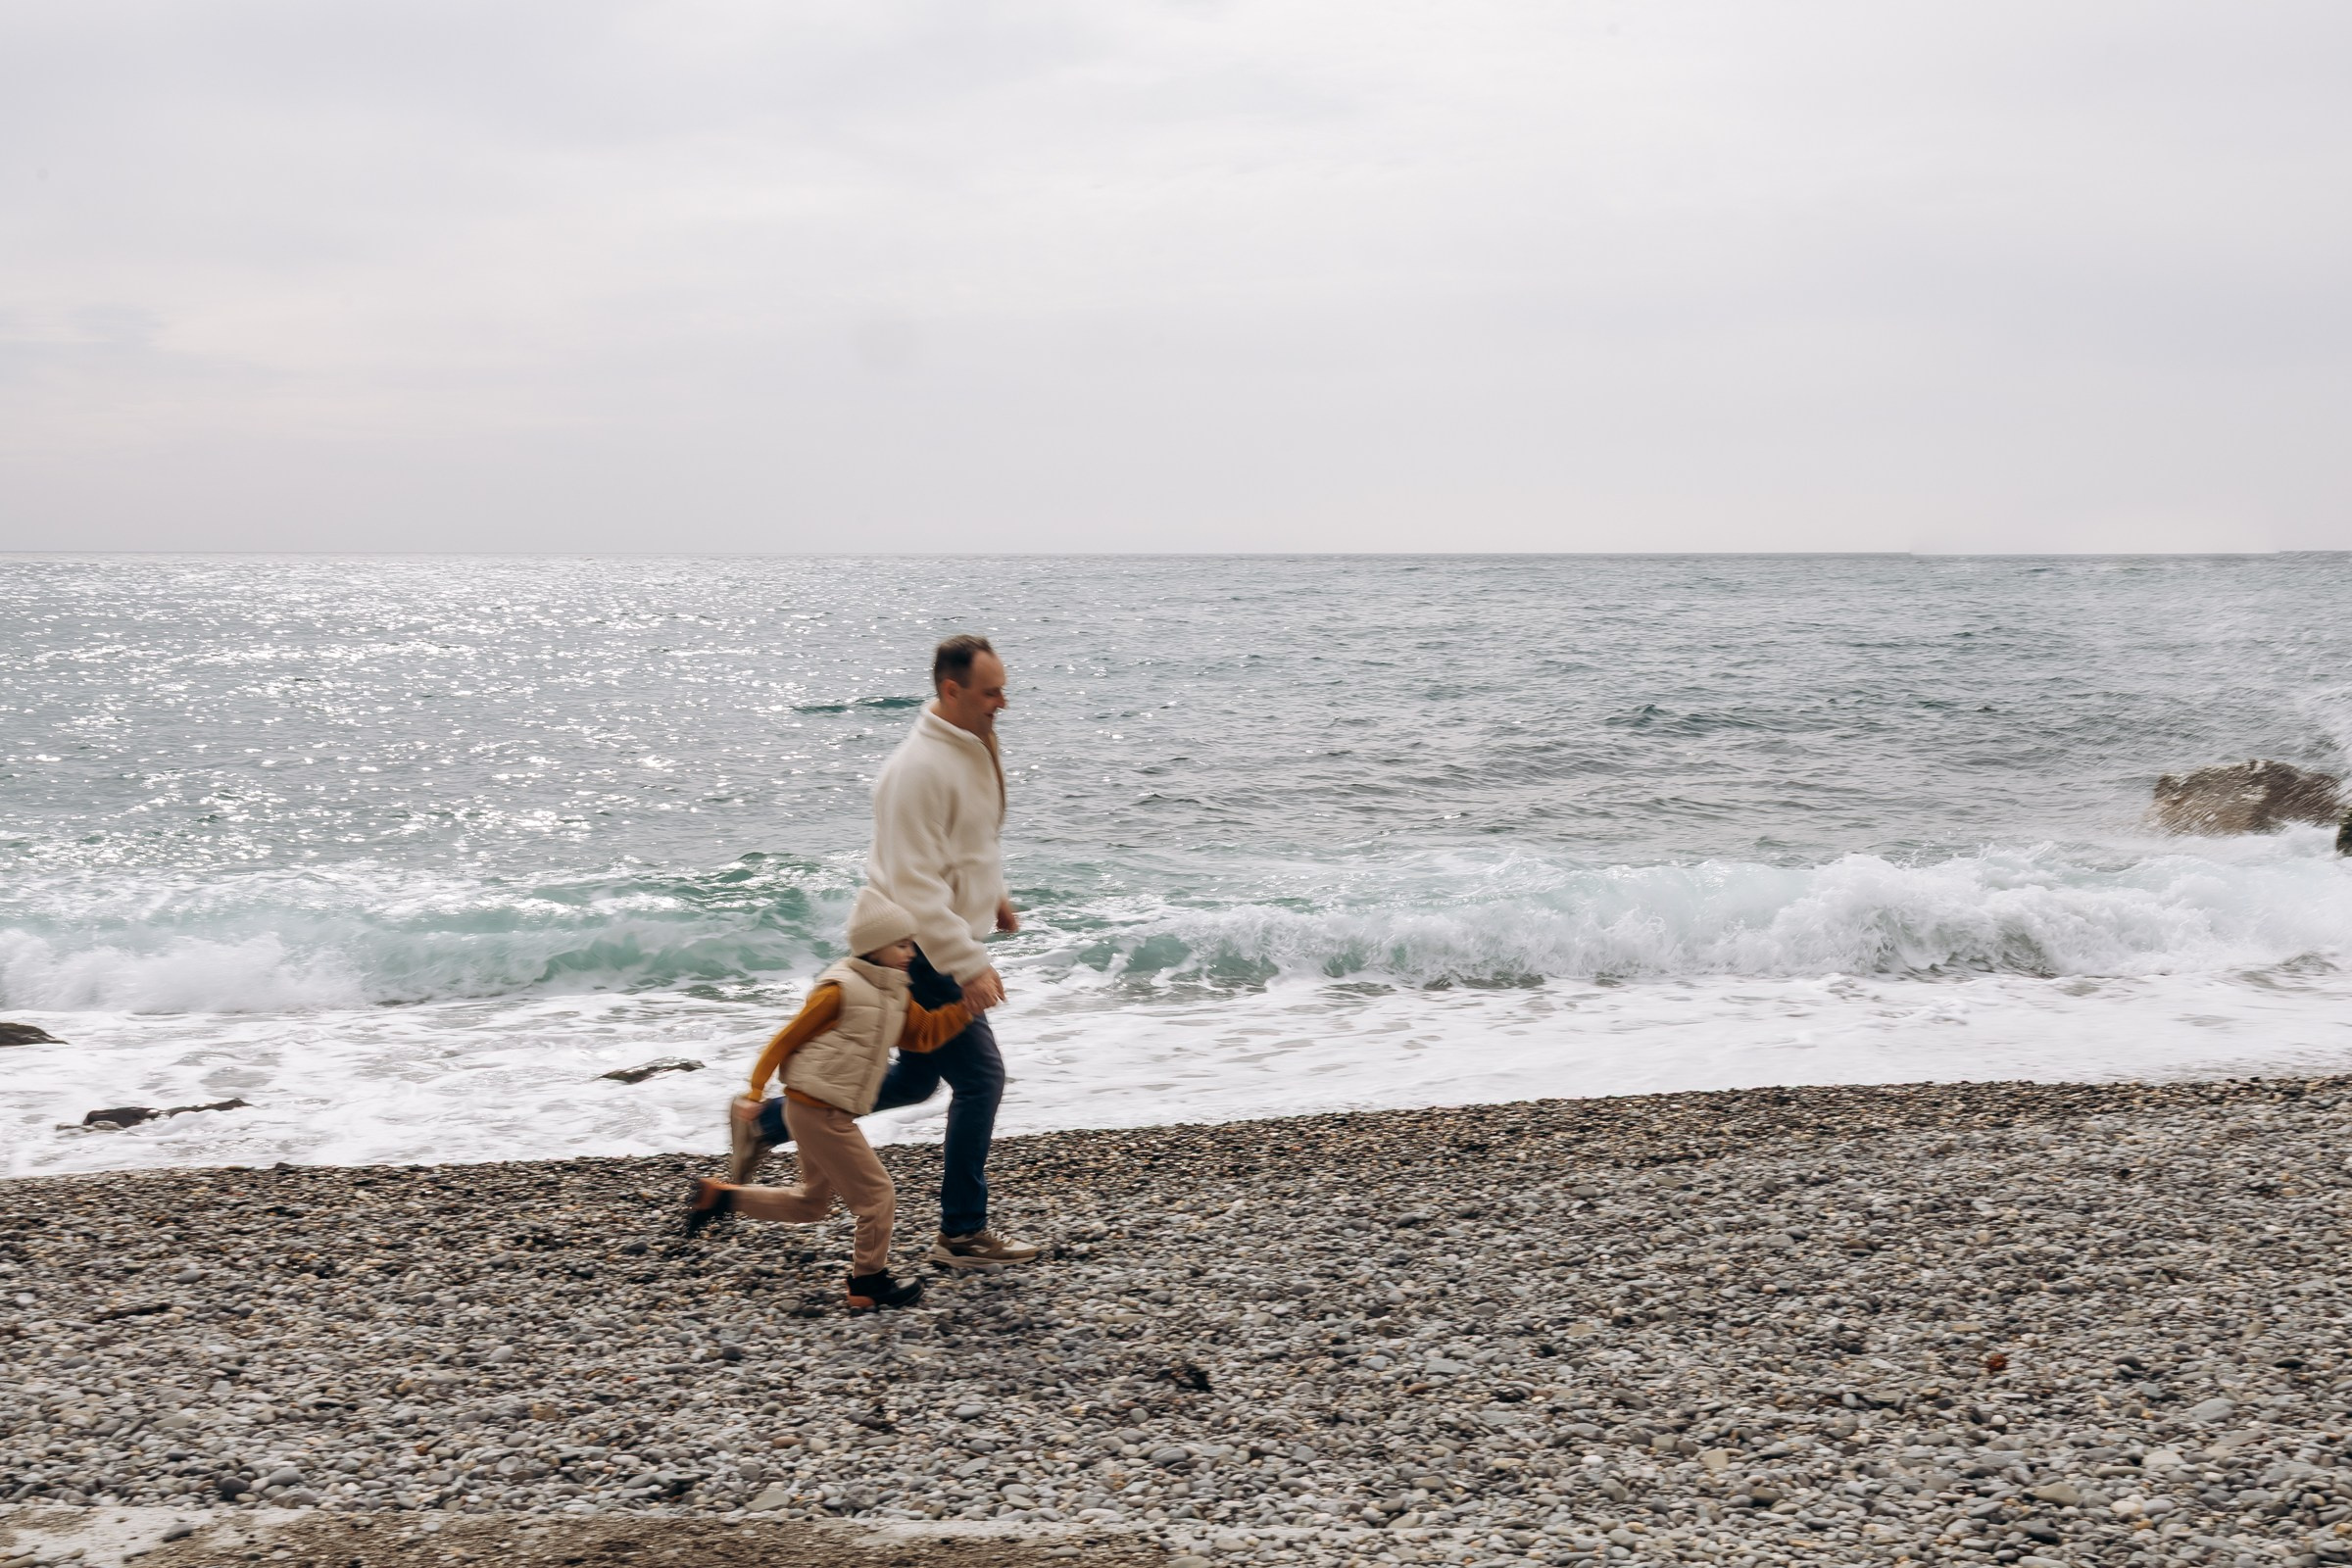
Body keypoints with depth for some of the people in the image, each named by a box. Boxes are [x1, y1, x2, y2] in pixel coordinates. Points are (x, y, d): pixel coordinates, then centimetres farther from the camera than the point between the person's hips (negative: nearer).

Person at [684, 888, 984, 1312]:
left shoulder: (895, 994, 12)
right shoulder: (840, 989, -15)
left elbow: (923, 1035, 9)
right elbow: (786, 1039, -12)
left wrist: (969, 1005, -1)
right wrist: (755, 1093, -12)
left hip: (831, 1112, 10)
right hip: (816, 1109, -10)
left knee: (810, 1205, 21)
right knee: (877, 1196, -4)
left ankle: (717, 1196, 25)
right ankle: (869, 1286, 9)